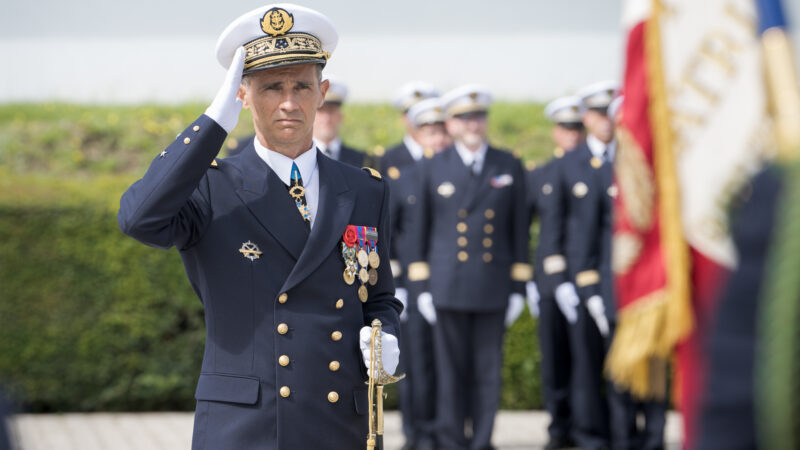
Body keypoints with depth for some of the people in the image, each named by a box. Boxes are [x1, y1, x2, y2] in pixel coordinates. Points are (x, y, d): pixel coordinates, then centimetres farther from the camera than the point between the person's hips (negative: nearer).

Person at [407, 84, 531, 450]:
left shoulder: (509, 167, 8)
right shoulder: (433, 168, 7)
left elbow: (519, 230, 8)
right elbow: (420, 229, 9)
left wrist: (518, 287, 4)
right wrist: (421, 286, 4)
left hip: (493, 289, 1)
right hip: (448, 287, -1)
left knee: (488, 371, 3)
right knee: (451, 371, 1)